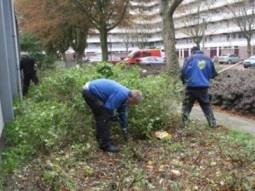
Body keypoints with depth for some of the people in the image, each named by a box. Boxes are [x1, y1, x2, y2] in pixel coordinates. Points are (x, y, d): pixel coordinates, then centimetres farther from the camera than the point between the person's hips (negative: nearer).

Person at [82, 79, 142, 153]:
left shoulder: (125, 95, 6)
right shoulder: (121, 94, -24)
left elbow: (123, 114, 16)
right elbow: (108, 108, -18)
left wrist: (124, 130, 21)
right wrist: (114, 115, 2)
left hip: (92, 90, 10)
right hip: (89, 92, -10)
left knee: (101, 117, 18)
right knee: (104, 117, -9)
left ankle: (101, 139, 33)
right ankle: (105, 144, -1)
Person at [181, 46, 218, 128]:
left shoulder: (190, 58, -1)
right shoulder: (208, 59, 9)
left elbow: (183, 71, -7)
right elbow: (213, 74, 15)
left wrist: (184, 80, 13)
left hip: (191, 86, -3)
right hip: (204, 87, 3)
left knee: (186, 106, 7)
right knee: (207, 106, 17)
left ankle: (184, 125, 3)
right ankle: (213, 123, 18)